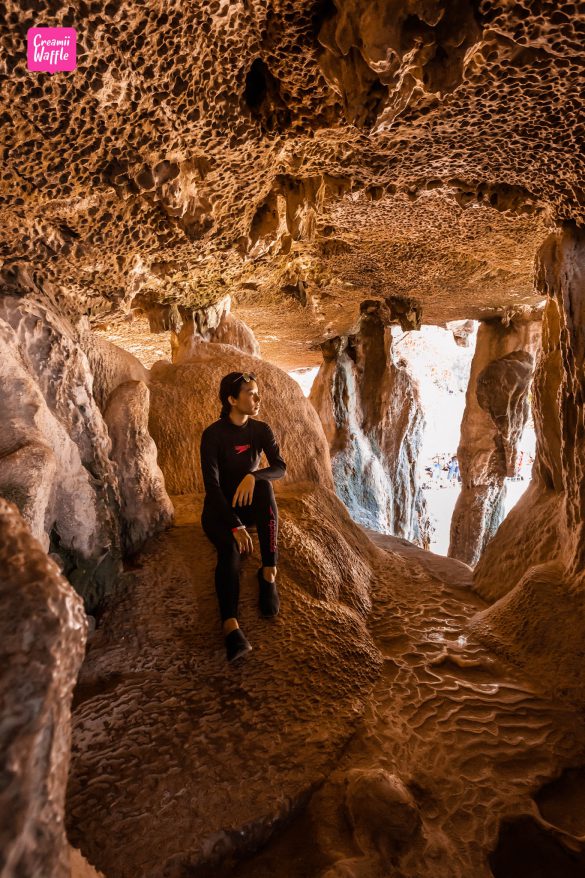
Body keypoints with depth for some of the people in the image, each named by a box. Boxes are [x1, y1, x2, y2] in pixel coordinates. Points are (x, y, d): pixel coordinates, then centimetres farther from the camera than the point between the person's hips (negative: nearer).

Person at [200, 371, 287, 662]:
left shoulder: (261, 430, -2)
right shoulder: (213, 435, -14)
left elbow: (280, 467, -12)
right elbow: (211, 485, -22)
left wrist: (253, 476, -34)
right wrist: (236, 526, -33)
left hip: (248, 505, 3)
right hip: (219, 509, -3)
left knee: (264, 485, -32)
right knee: (230, 547, -34)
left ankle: (269, 573, -30)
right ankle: (231, 627, -52)